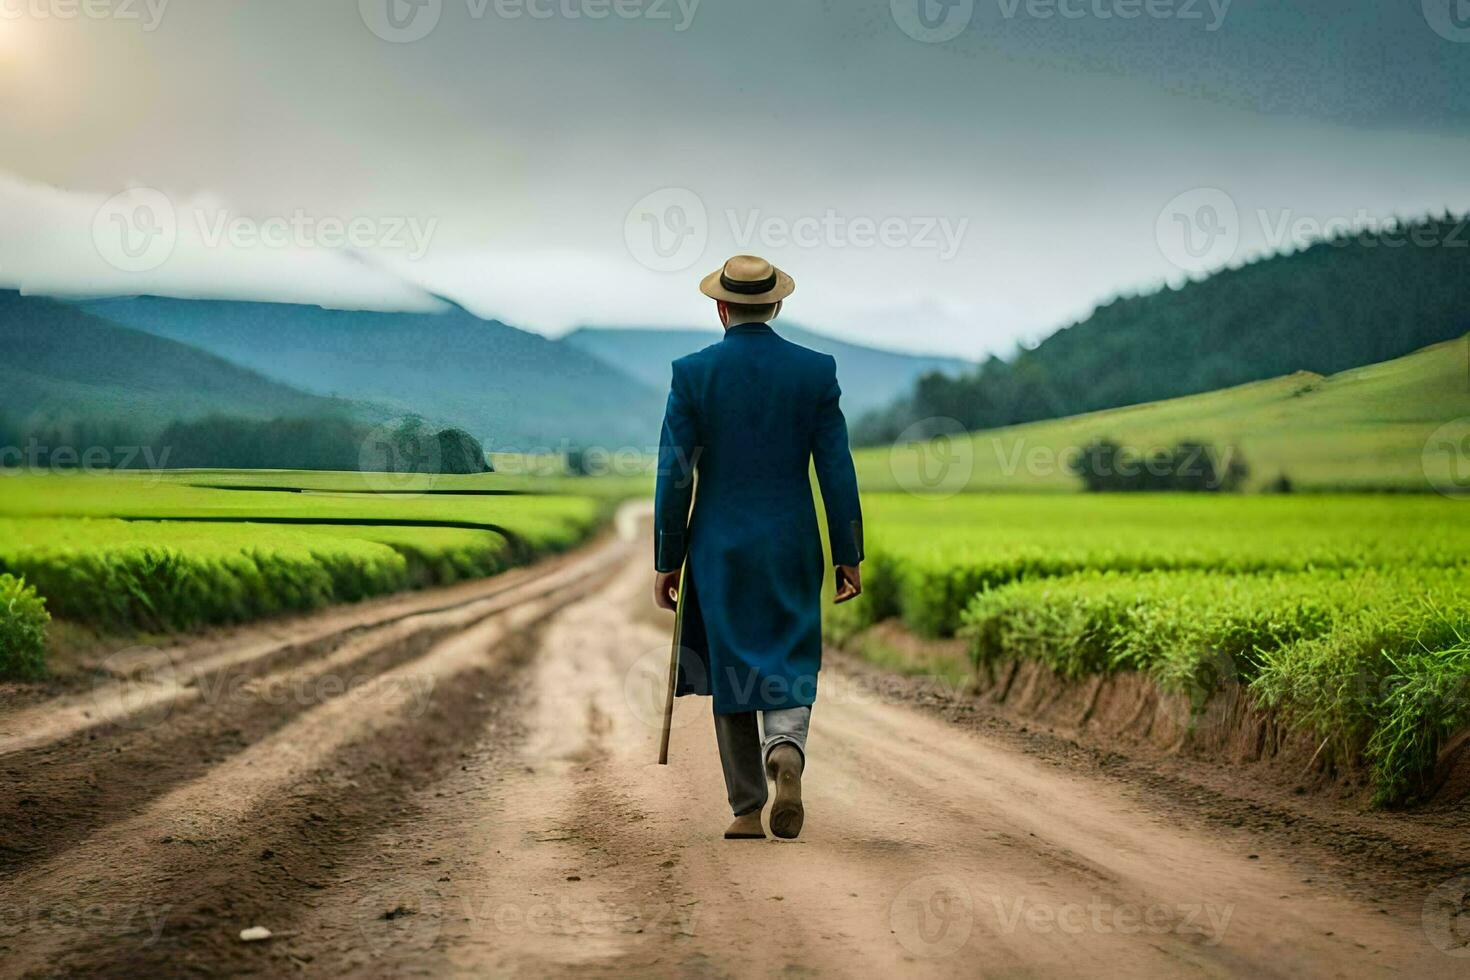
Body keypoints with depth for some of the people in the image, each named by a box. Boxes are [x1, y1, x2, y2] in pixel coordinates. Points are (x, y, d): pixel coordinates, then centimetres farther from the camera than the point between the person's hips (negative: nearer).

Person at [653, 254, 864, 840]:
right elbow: (837, 470, -2)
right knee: (791, 665, 10)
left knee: (731, 671, 10)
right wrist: (849, 555, 4)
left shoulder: (692, 374, -5)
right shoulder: (816, 370, -2)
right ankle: (786, 748, -21)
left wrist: (667, 562, 2)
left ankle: (747, 811, 12)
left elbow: (674, 477, -5)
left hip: (719, 549, 0)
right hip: (793, 548, 0)